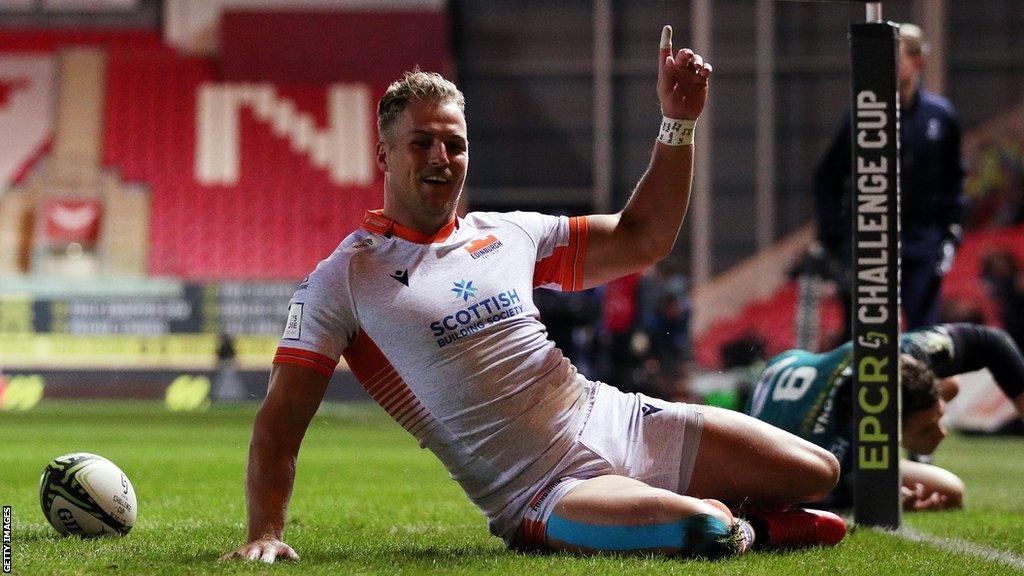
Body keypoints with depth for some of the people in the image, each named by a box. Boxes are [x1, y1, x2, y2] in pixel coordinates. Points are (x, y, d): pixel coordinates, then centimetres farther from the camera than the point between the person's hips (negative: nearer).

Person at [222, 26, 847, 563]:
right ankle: (740, 527, 2)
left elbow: (642, 239, 20)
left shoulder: (507, 234, 12)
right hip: (536, 497, -6)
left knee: (815, 472, -4)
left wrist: (678, 121, 10)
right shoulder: (341, 281, -4)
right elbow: (280, 420, -7)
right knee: (702, 531, -32)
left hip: (618, 422, 6)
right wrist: (265, 533, -22)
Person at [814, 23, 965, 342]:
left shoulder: (941, 115, 4)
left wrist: (951, 233, 9)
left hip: (923, 244, 2)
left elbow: (953, 179, 16)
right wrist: (834, 240, -2)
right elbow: (827, 180, 3)